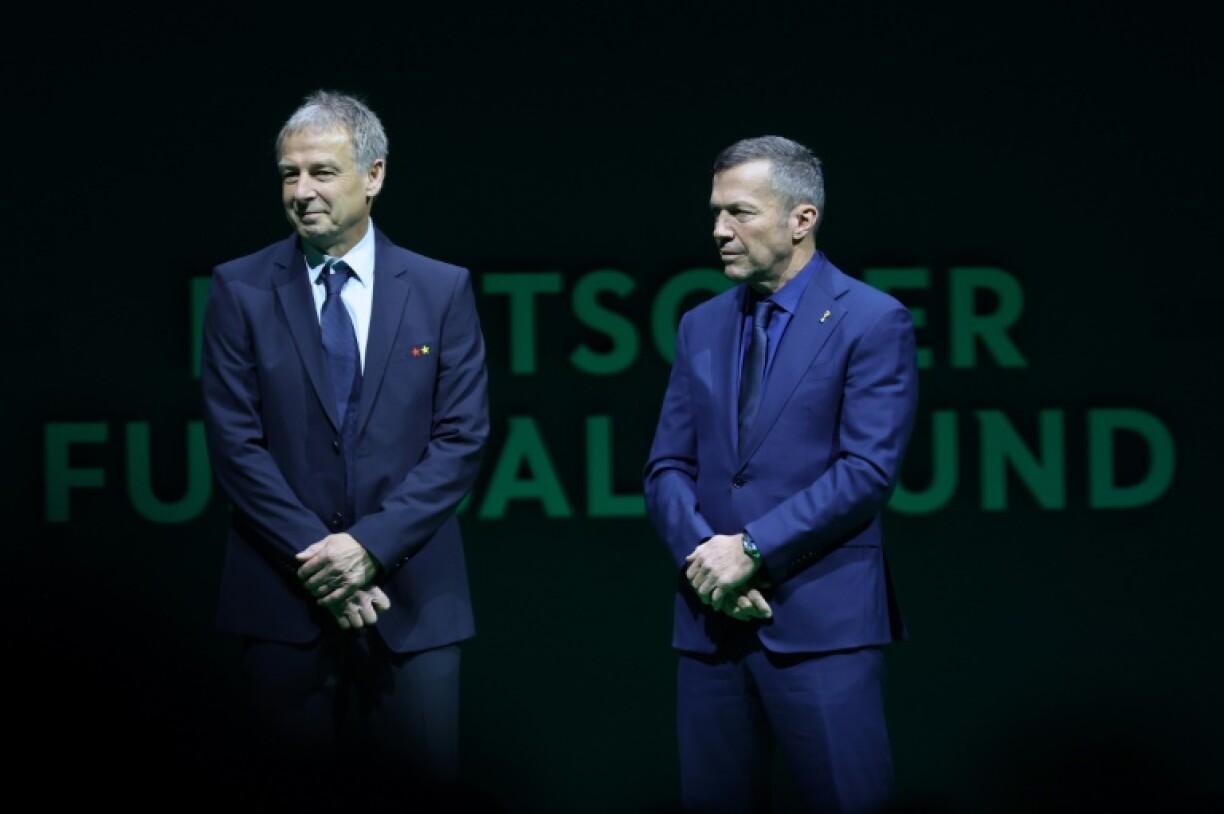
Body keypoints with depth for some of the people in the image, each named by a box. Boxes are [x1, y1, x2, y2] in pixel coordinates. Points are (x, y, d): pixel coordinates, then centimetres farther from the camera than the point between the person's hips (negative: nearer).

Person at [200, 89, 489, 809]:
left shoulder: (443, 290, 4)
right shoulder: (240, 290, 3)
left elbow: (462, 438, -1)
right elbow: (236, 442, -2)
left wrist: (370, 546, -12)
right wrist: (316, 560, -11)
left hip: (413, 593, 0)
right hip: (284, 595, 0)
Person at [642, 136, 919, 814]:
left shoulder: (872, 321, -2)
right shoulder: (701, 327, 15)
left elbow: (867, 470, -11)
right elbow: (666, 467, 11)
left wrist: (754, 550, -15)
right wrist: (703, 554, -8)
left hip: (821, 620, -5)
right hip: (712, 617, 5)